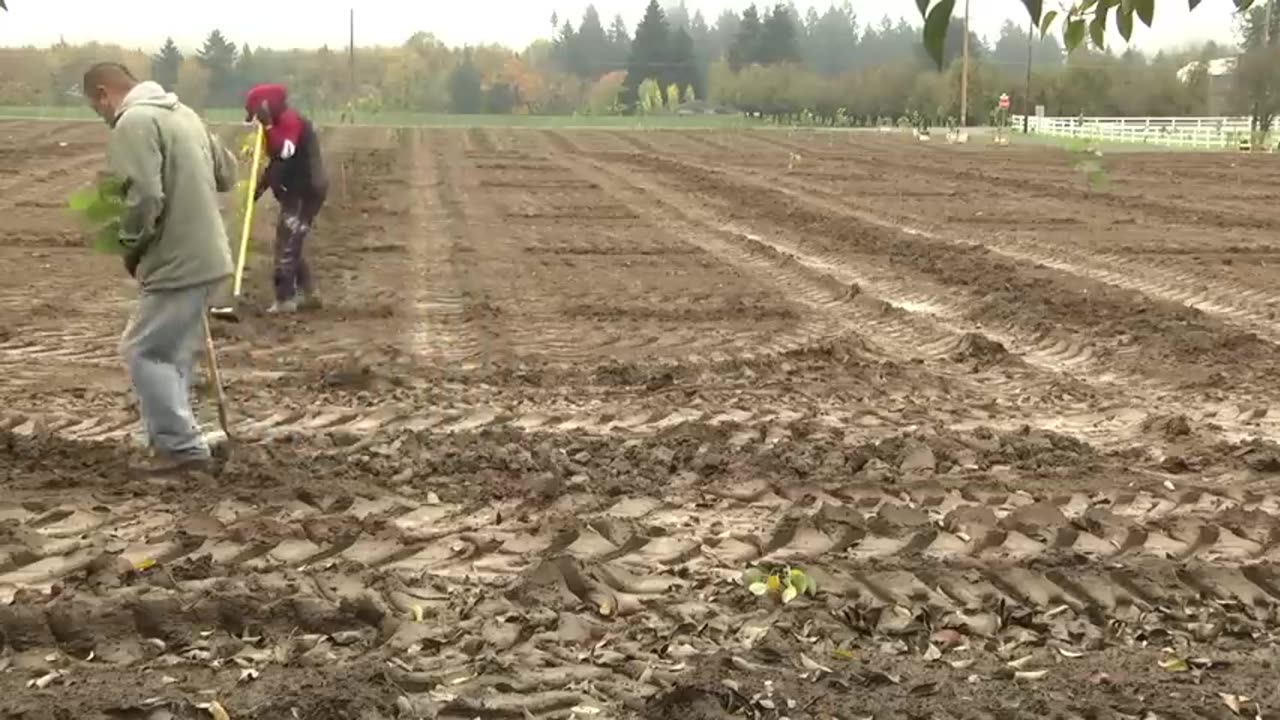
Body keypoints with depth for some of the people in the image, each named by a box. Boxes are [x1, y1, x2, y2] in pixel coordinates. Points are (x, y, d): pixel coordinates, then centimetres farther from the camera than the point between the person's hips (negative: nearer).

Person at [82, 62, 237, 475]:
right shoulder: (180, 112, 16)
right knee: (173, 354, 16)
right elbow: (227, 173, 21)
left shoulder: (133, 121, -14)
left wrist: (131, 248, -8)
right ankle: (176, 442, 23)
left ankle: (183, 447, -1)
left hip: (178, 261, -9)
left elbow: (144, 197, -23)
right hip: (204, 255, 9)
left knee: (143, 351, -1)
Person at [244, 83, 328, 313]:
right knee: (291, 243, 16)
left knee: (287, 242, -11)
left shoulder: (290, 119, -13)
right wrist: (259, 187, 12)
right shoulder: (282, 123, 20)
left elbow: (285, 151, -30)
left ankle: (285, 299, -11)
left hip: (307, 190, -11)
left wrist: (268, 126, -25)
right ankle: (308, 293, 22)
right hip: (299, 190, 11)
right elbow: (278, 162, 22)